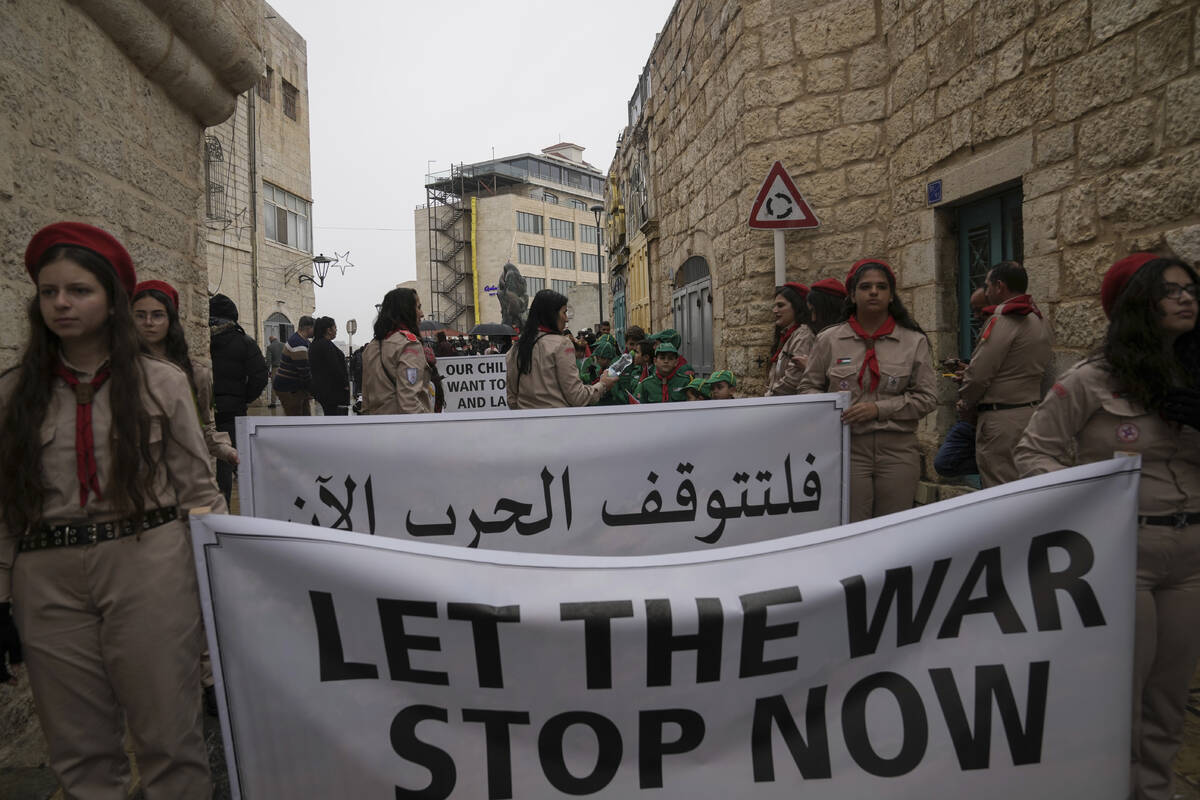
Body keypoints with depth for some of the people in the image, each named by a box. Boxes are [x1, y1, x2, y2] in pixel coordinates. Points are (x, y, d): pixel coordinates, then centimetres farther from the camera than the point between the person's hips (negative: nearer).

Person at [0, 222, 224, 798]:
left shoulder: (162, 382, 1)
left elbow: (198, 488, 3)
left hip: (150, 567, -2)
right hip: (48, 582, 3)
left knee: (168, 739, 4)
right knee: (79, 749, 12)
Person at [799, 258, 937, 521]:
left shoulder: (914, 341, 5)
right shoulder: (830, 340, 5)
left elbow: (927, 396, 2)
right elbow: (808, 387, 12)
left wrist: (880, 408, -10)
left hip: (898, 450, 1)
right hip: (848, 448, -1)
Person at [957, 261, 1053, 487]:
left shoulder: (1001, 320, -14)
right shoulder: (1040, 320, 16)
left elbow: (979, 374, -17)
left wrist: (965, 406, 0)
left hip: (1002, 419, -10)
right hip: (1032, 410, 10)